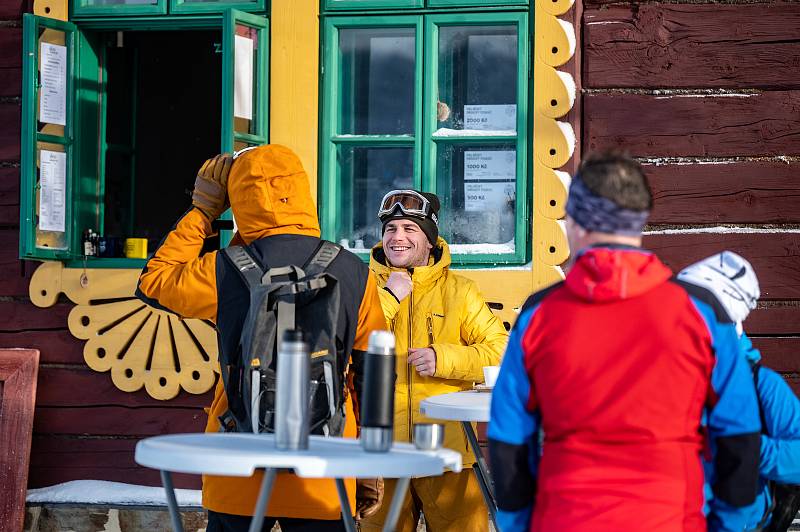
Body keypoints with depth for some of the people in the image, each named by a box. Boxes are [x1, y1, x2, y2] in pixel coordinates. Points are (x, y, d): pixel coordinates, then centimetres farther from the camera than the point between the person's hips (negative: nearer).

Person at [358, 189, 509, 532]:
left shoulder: (459, 291, 6)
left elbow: (500, 352, -1)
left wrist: (444, 358, -15)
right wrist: (389, 298, -9)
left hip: (448, 450, -1)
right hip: (381, 450, 1)